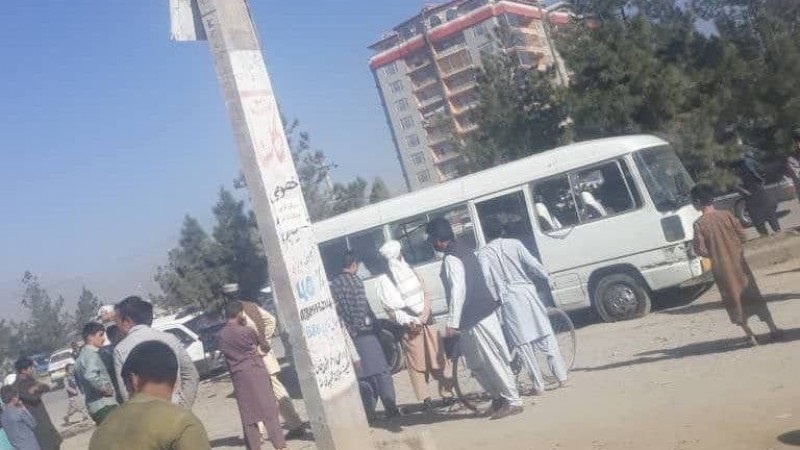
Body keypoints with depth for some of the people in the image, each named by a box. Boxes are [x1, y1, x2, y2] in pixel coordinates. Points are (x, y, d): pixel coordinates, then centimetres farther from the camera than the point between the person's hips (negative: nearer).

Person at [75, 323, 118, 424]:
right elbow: (90, 376, -30)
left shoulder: (83, 354, 19)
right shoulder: (92, 354, -12)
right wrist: (105, 389, -19)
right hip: (104, 406, -10)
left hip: (94, 406, 10)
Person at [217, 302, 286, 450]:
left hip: (238, 375, 4)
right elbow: (264, 345, 3)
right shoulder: (247, 331, -11)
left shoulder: (220, 335, 0)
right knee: (268, 407, 0)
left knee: (247, 412, 10)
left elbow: (226, 353, 11)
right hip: (255, 371, -4)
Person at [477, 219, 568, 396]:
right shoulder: (514, 244, 2)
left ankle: (538, 385, 8)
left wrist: (495, 298, -1)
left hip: (508, 299, -1)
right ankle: (561, 376, 14)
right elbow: (533, 265, -5)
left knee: (523, 344, 5)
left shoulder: (483, 253, 0)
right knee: (546, 339, 11)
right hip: (526, 293, 1)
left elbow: (487, 279, -11)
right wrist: (547, 280, 7)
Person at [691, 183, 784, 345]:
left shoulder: (699, 224, -13)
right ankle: (773, 329, 20)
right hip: (738, 262, 2)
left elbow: (700, 250, -15)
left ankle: (750, 335, 13)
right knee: (753, 295, 13)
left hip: (721, 268, -2)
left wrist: (714, 254, 4)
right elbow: (742, 235, -3)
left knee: (734, 300, 10)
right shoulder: (726, 215, -6)